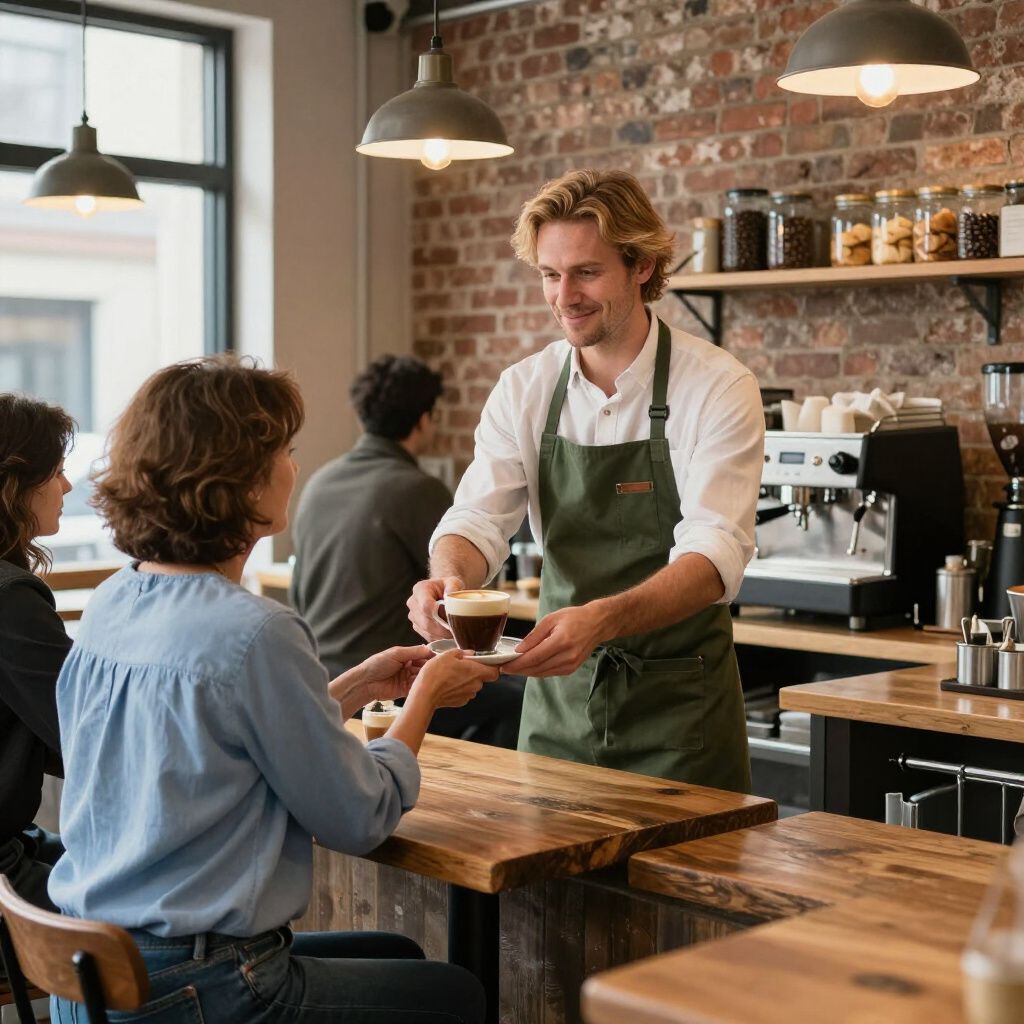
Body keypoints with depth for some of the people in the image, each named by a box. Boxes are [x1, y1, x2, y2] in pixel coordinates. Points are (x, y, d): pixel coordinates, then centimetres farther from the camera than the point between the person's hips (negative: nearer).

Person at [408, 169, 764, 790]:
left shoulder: (718, 388, -12)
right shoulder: (524, 389, 2)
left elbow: (716, 554, -22)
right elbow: (478, 519, -5)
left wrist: (603, 619, -39)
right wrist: (450, 576, -29)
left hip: (678, 702, -3)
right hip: (560, 694, 4)